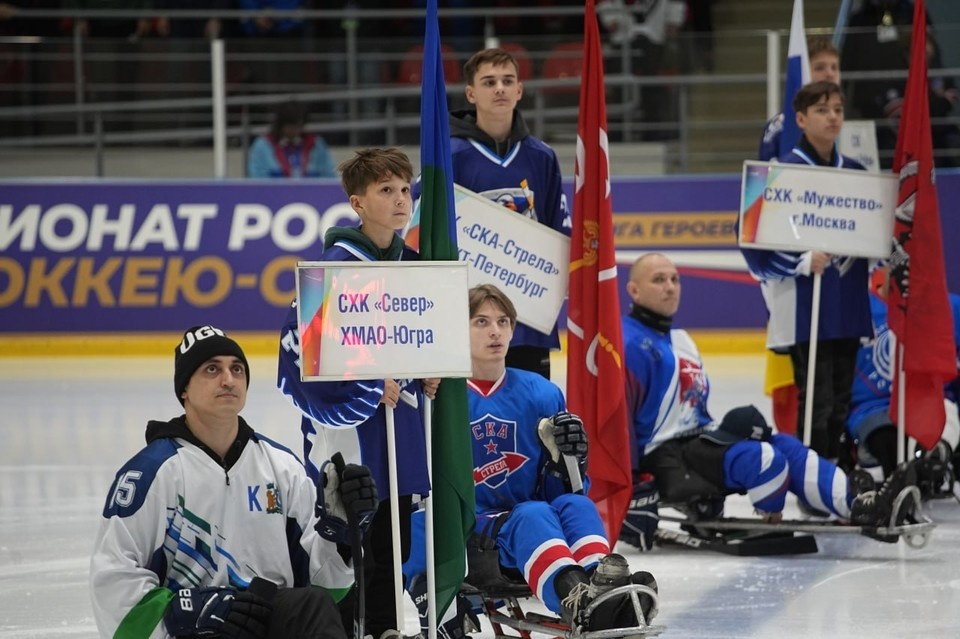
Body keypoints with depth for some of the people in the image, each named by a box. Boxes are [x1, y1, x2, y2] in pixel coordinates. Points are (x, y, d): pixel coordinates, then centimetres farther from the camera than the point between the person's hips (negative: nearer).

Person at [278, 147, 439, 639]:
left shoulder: (411, 263, 10)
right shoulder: (338, 263, -15)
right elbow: (302, 340, -20)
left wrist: (428, 376, 7)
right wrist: (365, 389, -18)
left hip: (400, 418, 7)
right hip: (347, 423, -7)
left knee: (393, 538, 13)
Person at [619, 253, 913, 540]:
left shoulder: (681, 339, 20)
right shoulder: (631, 344, -12)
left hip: (695, 440, 10)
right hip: (662, 458, -10)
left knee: (784, 447, -8)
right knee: (762, 459, -26)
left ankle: (857, 504, -22)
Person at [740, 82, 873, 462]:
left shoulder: (856, 173, 11)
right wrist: (801, 261, -21)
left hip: (847, 306, 6)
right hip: (803, 306, -6)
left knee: (840, 400, 11)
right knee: (816, 399, -7)